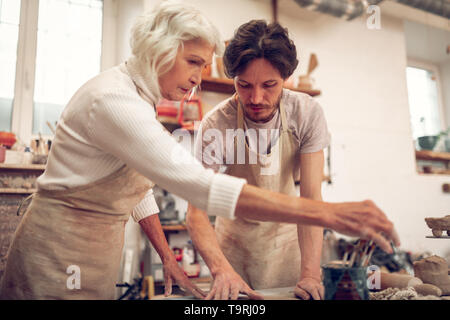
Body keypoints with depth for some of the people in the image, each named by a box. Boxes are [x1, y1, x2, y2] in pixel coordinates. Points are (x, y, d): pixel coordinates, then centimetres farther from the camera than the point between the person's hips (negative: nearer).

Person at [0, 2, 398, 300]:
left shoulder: (137, 97, 6)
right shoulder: (114, 100, -25)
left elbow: (138, 187, 9)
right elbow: (199, 185, -36)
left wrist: (167, 257, 6)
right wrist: (328, 213, -35)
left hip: (99, 243, 9)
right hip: (62, 247, -8)